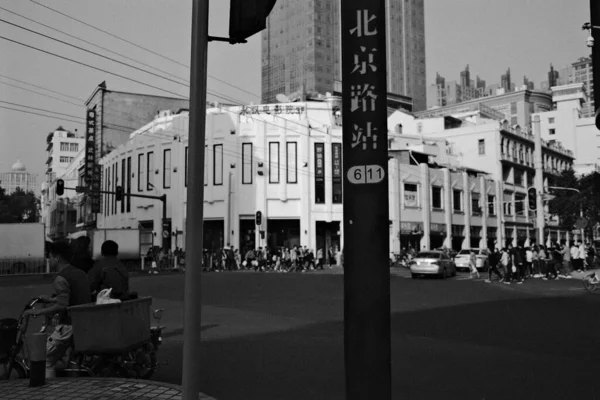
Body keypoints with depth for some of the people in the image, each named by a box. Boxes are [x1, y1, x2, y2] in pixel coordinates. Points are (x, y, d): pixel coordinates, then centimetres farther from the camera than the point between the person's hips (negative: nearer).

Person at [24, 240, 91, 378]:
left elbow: (62, 306, -24)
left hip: (69, 326, -9)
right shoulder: (81, 273, 12)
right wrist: (51, 299, 30)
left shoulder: (60, 279, -14)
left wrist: (37, 311, -14)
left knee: (46, 361, 4)